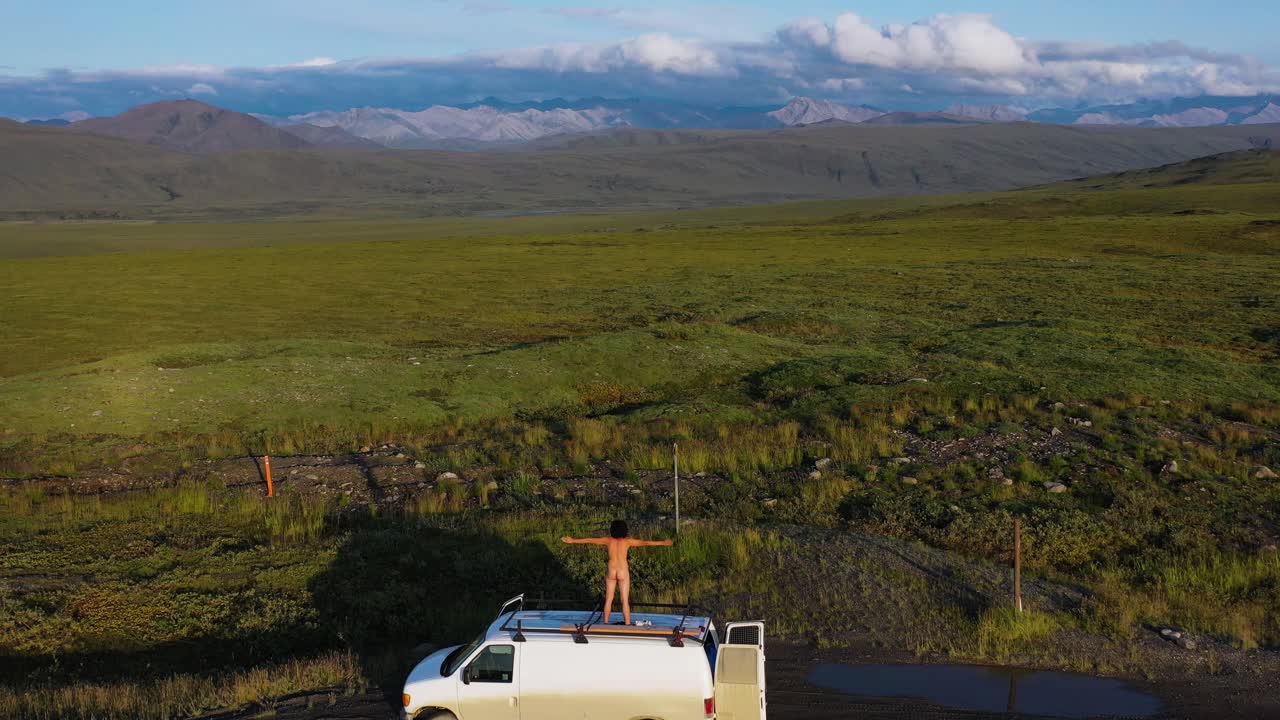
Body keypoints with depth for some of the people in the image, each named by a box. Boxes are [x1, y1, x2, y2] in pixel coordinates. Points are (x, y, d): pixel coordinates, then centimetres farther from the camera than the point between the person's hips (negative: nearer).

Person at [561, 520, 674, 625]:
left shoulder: (608, 540, 1)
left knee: (608, 600, 13)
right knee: (625, 601, 2)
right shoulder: (627, 541, -5)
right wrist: (663, 543, 2)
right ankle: (627, 625, 1)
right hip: (623, 573, -2)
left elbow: (589, 540, 9)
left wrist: (573, 540, 19)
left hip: (611, 573, 2)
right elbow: (646, 543, -4)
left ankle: (606, 623, 17)